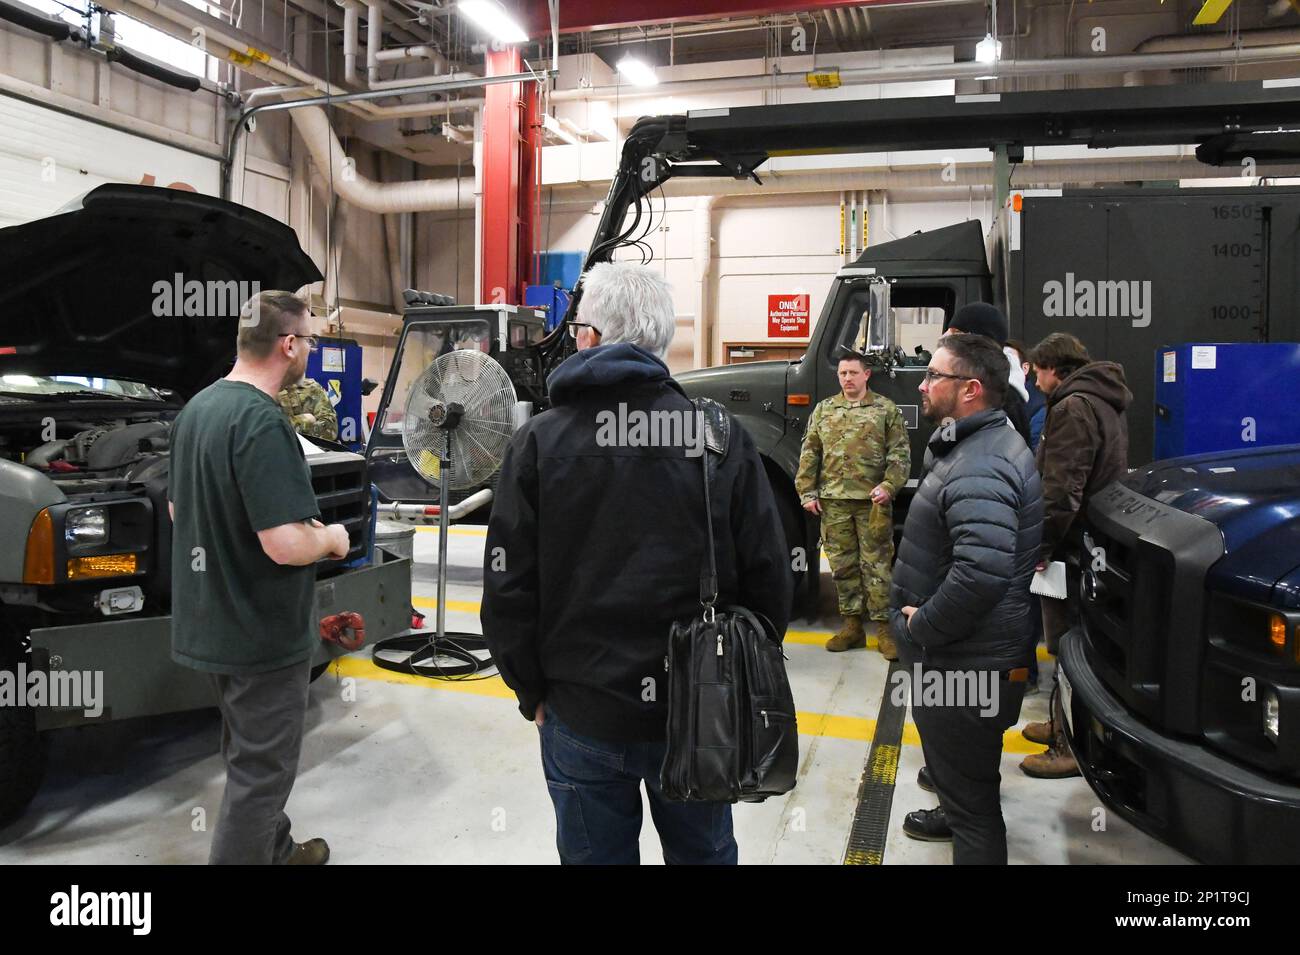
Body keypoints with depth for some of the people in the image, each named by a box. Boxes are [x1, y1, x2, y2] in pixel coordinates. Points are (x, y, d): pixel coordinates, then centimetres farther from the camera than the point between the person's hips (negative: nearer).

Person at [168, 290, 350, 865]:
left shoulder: (197, 409, 5)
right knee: (260, 773, 6)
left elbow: (180, 510, 16)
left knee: (251, 756, 25)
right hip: (260, 636, -10)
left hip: (208, 625, 10)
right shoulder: (262, 422, -24)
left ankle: (275, 850, 43)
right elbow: (285, 545, -31)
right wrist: (331, 538, -9)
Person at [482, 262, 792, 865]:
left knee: (596, 853, 20)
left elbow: (508, 590, -8)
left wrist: (532, 693, 6)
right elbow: (769, 582, -5)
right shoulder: (724, 437, -8)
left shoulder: (539, 443, -11)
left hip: (583, 715, -1)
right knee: (704, 851, 24)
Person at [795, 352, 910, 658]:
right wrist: (807, 492, 4)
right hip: (833, 501, 3)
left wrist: (889, 485, -13)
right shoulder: (824, 410, 12)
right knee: (842, 565, 8)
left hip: (873, 501, -3)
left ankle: (883, 627, 8)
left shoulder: (886, 410, 4)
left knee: (876, 564, 0)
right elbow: (809, 454, 11)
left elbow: (900, 454, 0)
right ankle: (852, 625, 17)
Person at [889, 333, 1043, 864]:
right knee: (958, 764, 34)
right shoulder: (976, 445, 10)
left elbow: (982, 572, -38)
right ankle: (956, 815, 58)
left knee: (970, 794, 3)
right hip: (965, 654, 11)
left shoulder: (979, 468, -26)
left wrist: (922, 625, -23)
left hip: (965, 665, -11)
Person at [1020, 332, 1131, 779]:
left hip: (1073, 546, -10)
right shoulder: (1105, 404, 16)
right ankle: (1067, 725, 33)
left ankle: (1072, 747, 6)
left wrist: (1039, 547, -18)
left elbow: (1061, 491, -25)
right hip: (1099, 541, 10)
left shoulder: (1072, 408, -17)